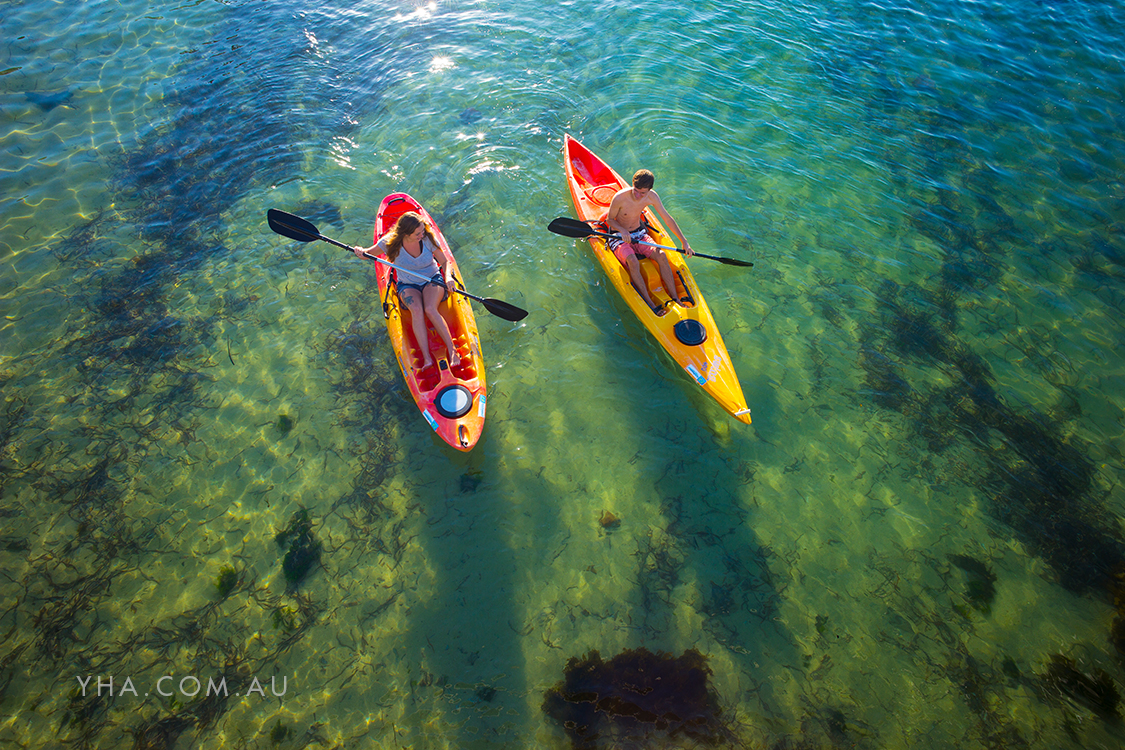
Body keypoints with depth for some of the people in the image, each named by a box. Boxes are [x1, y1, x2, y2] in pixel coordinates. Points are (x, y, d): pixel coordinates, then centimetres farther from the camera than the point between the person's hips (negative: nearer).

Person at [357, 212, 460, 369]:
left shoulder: (427, 239, -14)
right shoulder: (391, 242, -14)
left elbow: (445, 262, -5)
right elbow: (369, 253, 0)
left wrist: (448, 277, -25)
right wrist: (361, 252, -24)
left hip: (432, 280, 0)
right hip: (408, 285, 1)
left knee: (430, 309, -32)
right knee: (416, 310, -31)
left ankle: (452, 351, -30)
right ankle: (427, 358, -36)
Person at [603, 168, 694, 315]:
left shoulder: (652, 196, -11)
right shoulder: (620, 197, -24)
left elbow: (667, 219, -2)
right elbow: (609, 219, -8)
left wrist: (684, 242, -2)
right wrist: (623, 231, -28)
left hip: (639, 233, 4)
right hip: (619, 238, -4)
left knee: (661, 255, -22)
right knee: (633, 262, -35)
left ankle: (675, 299, -16)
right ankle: (650, 304, -27)